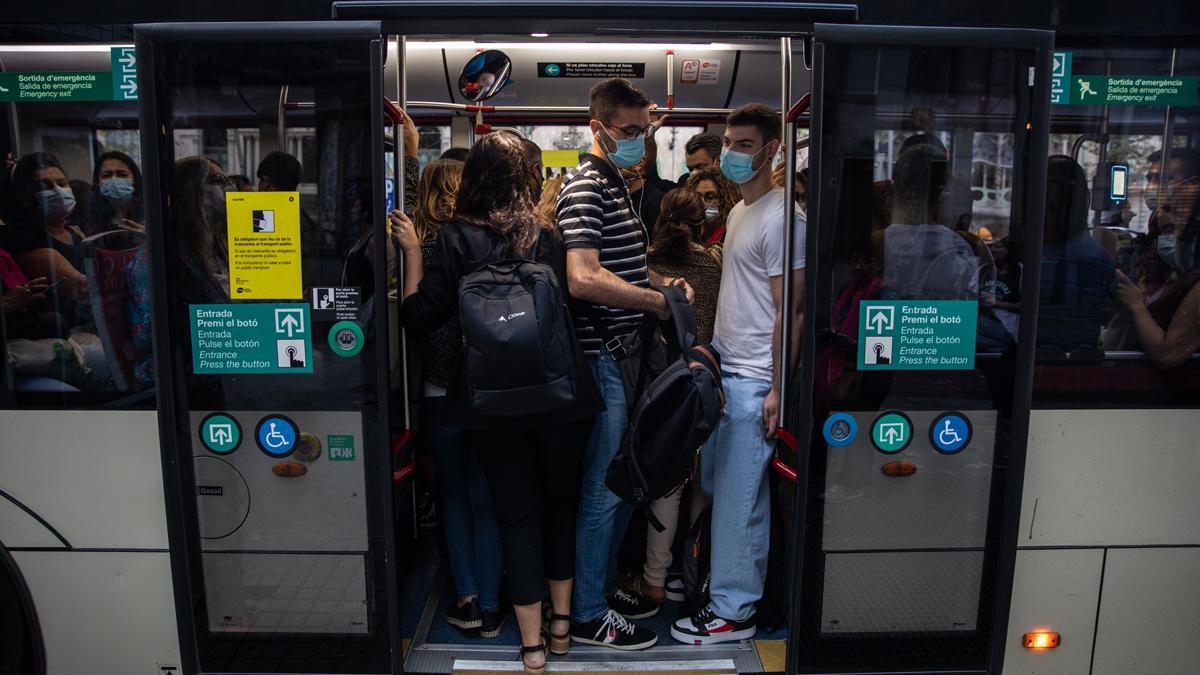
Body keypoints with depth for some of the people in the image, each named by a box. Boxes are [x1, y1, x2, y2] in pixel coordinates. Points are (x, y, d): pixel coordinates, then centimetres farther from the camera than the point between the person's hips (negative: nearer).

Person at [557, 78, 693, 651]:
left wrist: (666, 282, 7)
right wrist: (659, 300, -19)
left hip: (626, 352, 10)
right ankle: (587, 614, 15)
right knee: (604, 488, 0)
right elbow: (584, 278, -28)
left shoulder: (618, 185, 18)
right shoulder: (585, 187, -15)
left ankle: (603, 583, 35)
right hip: (601, 356, -10)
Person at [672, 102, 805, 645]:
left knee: (739, 497, -1)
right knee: (716, 484, 17)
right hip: (724, 371, 9)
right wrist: (710, 356, 17)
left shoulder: (779, 218, -13)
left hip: (754, 381, -9)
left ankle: (733, 611, 12)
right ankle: (725, 581, 33)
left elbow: (790, 310, -16)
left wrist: (777, 387, -18)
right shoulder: (738, 212, 16)